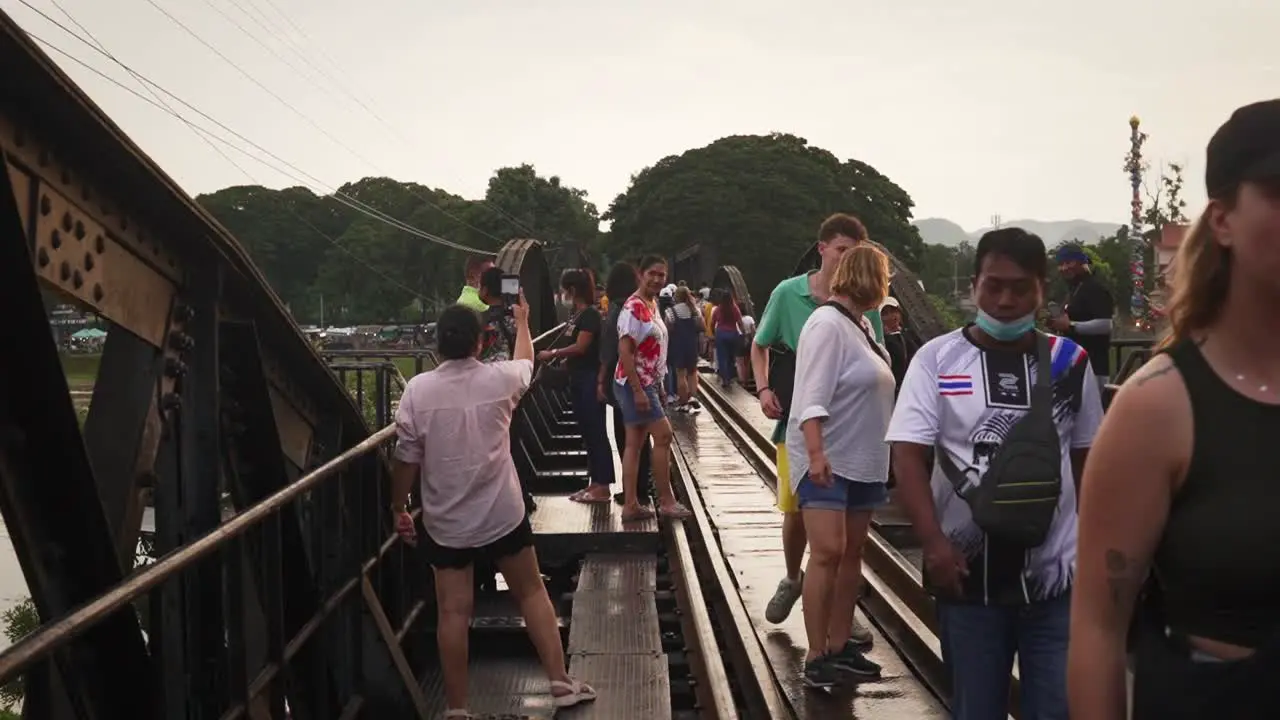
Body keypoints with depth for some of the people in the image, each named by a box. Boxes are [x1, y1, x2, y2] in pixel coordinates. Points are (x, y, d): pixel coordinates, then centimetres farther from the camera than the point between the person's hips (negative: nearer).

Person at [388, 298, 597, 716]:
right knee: (531, 592, 14)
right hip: (502, 515, 0)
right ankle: (561, 684, 18)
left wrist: (399, 508, 8)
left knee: (453, 612, 4)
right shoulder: (500, 380, -8)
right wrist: (522, 322, 35)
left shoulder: (417, 390, -10)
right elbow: (526, 362, 17)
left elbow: (406, 458, -6)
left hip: (444, 522, 0)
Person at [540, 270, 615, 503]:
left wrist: (552, 353, -13)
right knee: (588, 431, 12)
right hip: (579, 379, 10)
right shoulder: (577, 315, 14)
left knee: (596, 431, -5)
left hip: (590, 379, -10)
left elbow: (581, 347, -20)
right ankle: (595, 482, 18)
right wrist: (556, 357, 1)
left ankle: (603, 486, -1)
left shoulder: (590, 314, -14)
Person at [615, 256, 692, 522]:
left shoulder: (652, 304, 13)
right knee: (663, 435, -6)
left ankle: (630, 505, 10)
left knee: (635, 442, 8)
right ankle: (666, 500, 3)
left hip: (648, 384, 9)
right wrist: (638, 390, -25)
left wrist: (658, 387, 18)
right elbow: (624, 351, -21)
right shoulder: (633, 308, -17)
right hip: (635, 385, -9)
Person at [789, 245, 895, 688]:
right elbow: (812, 397, -22)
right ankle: (816, 657, -6)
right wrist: (816, 454, -30)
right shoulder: (828, 324, -15)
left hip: (861, 461, 9)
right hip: (826, 461, -9)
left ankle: (839, 646, 18)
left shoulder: (860, 324, 11)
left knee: (852, 554, 11)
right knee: (827, 553, -12)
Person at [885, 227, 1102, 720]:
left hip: (1055, 575, 1)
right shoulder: (937, 358, -3)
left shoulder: (1069, 362, 3)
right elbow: (908, 458, -8)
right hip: (968, 574, -1)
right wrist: (933, 542, -19)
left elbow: (1087, 460, 11)